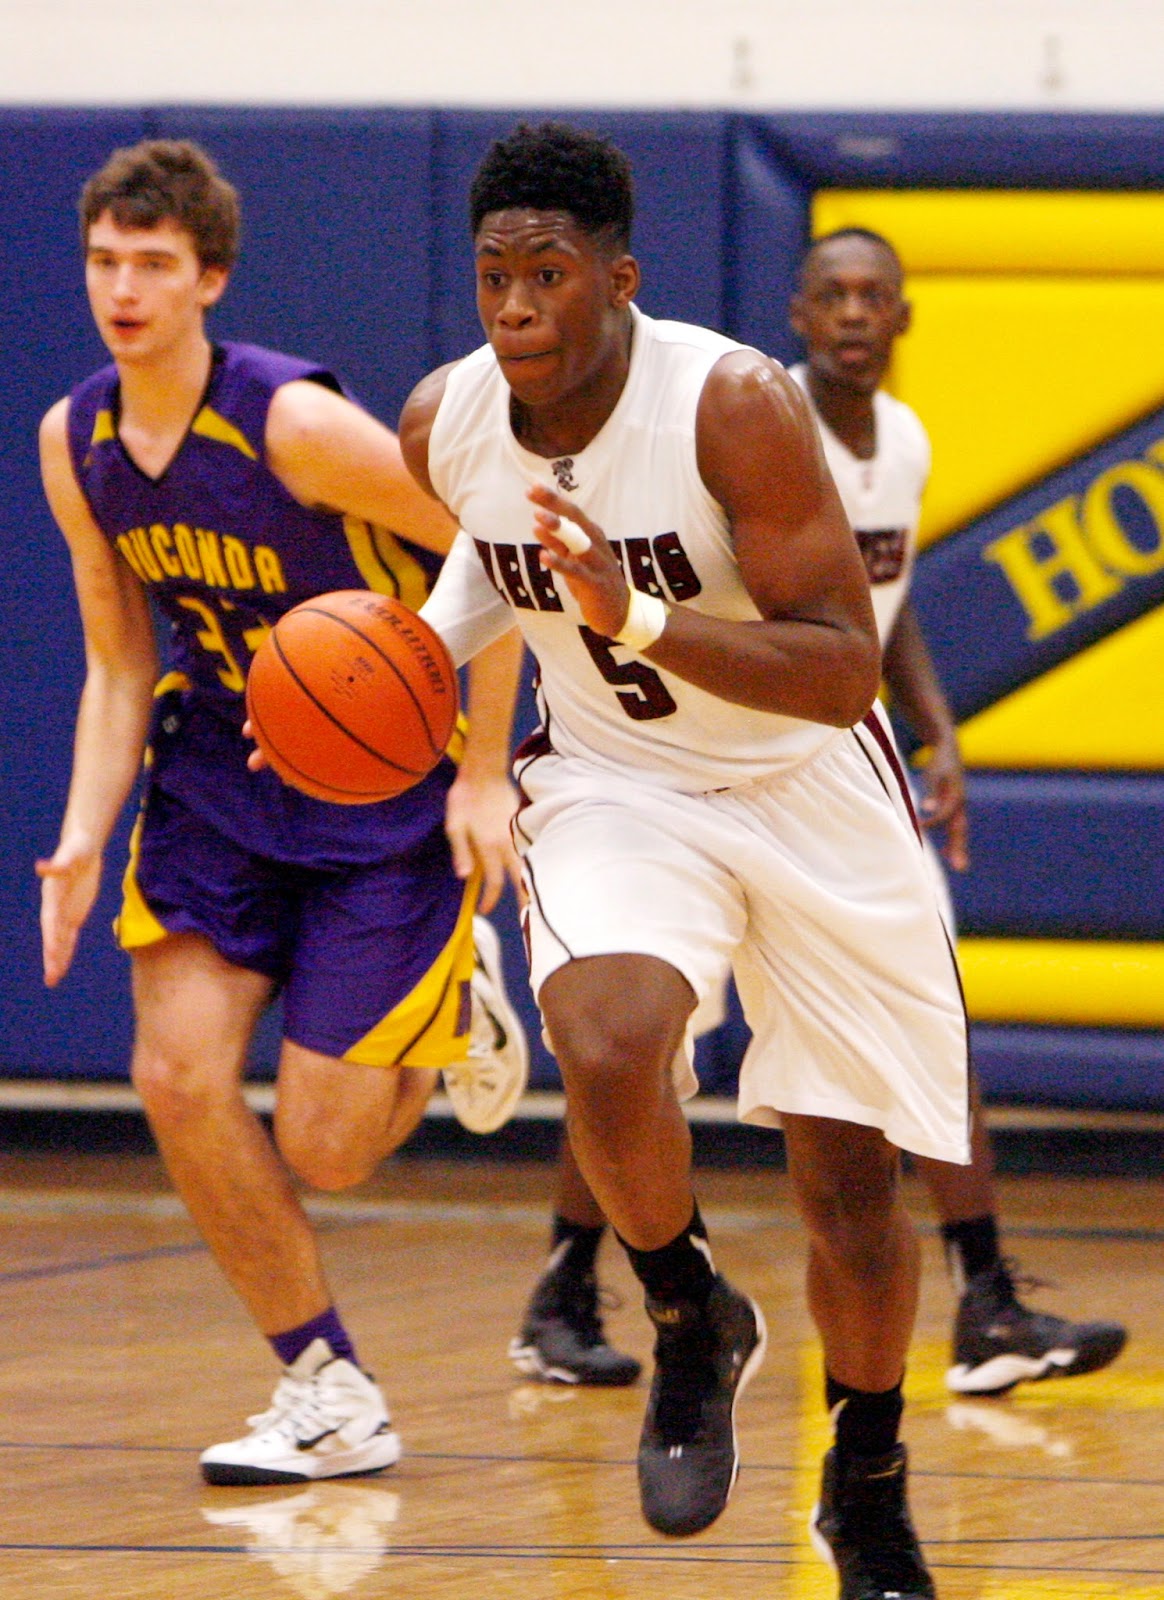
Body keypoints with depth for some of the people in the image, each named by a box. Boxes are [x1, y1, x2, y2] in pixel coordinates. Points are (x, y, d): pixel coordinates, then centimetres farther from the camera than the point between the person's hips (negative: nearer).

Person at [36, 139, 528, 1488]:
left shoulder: (295, 425, -24)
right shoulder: (74, 444, -4)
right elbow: (120, 664, 5)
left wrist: (482, 772, -16)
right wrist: (84, 840, -9)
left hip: (390, 792, -5)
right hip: (215, 775, 5)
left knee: (321, 1152, -7)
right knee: (178, 1076, -12)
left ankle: (454, 1001, 27)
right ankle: (329, 1398, 4)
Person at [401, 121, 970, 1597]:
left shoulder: (736, 406, -27)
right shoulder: (445, 423, -12)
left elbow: (846, 673, -29)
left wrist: (641, 618, -41)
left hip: (806, 792, -2)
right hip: (611, 790, 2)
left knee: (851, 1180, 5)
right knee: (608, 1046, -31)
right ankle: (691, 1325, -1)